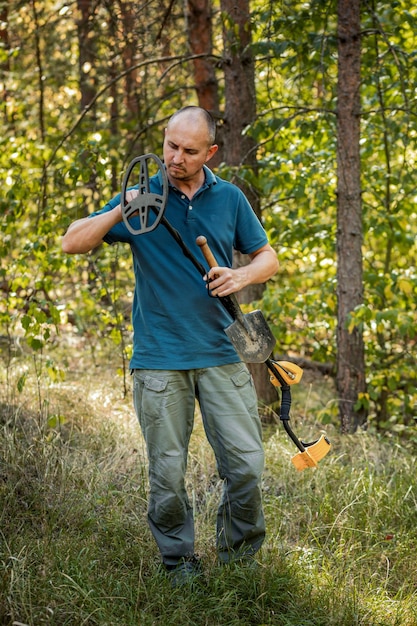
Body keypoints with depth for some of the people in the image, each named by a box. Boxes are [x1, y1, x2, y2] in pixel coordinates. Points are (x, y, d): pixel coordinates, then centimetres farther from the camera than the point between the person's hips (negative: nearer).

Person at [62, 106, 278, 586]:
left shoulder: (230, 199, 7)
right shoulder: (141, 196, 3)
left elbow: (267, 257, 16)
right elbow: (72, 243, 0)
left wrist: (242, 276, -7)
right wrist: (120, 212, -16)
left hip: (221, 353, 1)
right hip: (158, 360, -1)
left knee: (246, 464, -2)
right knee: (167, 471, 2)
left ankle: (239, 555, 20)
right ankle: (178, 561, 21)